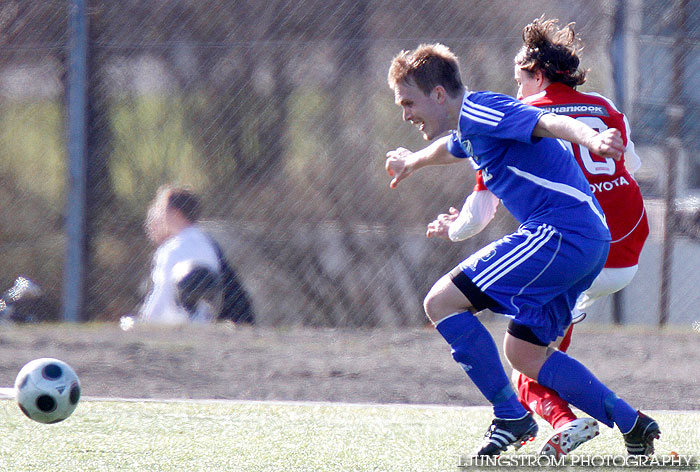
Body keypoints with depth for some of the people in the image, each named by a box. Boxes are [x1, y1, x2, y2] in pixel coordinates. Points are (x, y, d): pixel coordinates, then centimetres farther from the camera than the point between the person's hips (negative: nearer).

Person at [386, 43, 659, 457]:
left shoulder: (478, 109, -8)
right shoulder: (469, 128, 22)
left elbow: (548, 123, -26)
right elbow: (451, 147, 49)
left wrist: (592, 139, -47)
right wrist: (414, 161, 71)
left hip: (560, 231, -10)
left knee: (441, 302, -9)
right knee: (523, 353, 17)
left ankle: (511, 417, -7)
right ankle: (632, 425, 15)